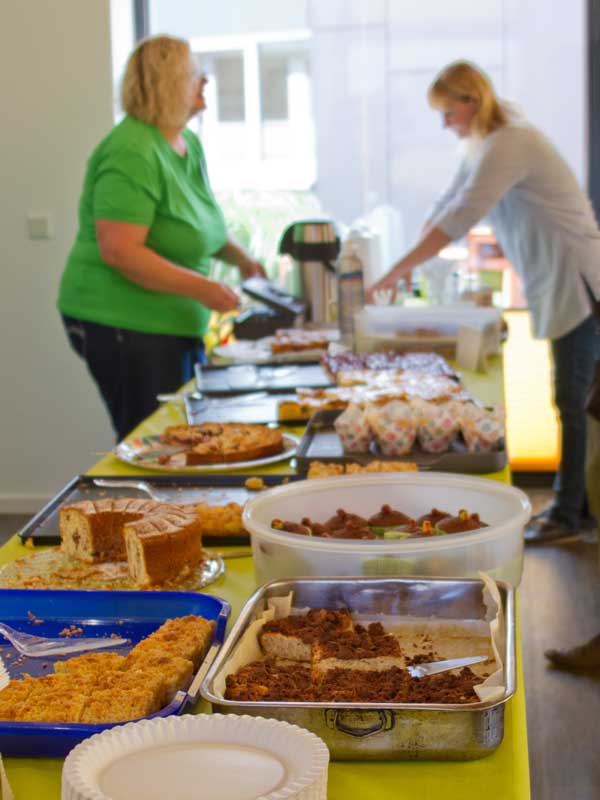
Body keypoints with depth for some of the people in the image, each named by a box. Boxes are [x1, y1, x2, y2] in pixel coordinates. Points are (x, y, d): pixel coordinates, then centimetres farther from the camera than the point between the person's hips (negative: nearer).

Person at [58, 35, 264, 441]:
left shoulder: (190, 145, 10)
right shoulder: (132, 155, -20)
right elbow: (119, 251, -27)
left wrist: (240, 257, 9)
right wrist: (203, 288, -23)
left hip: (177, 325, 10)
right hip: (125, 325, -9)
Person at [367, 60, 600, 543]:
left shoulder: (509, 145, -20)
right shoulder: (483, 145, 12)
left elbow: (461, 217, -28)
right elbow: (447, 204, 17)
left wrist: (400, 269, -27)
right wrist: (409, 261, 7)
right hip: (557, 285, 10)